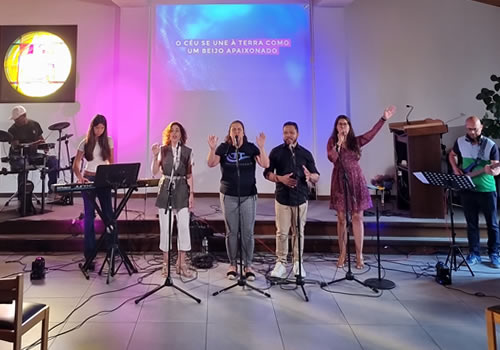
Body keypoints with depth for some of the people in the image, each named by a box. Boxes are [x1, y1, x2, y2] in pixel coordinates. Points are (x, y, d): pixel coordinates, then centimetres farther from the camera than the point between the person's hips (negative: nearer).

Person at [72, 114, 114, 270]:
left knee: (108, 214, -1)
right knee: (89, 216, 1)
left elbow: (111, 161, 9)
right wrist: (80, 177, -22)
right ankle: (89, 255, 7)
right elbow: (75, 165, -2)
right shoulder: (85, 143, 0)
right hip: (88, 179, -1)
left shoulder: (108, 141, 5)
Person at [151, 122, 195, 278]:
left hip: (181, 189, 0)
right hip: (165, 188, 0)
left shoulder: (187, 151, 4)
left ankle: (181, 263, 6)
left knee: (184, 226, -4)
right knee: (165, 226, 4)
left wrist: (191, 193, -1)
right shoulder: (162, 150, 4)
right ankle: (166, 262, 16)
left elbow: (189, 174, 5)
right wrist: (155, 156, -13)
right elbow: (154, 172, -1)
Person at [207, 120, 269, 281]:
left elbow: (265, 165, -13)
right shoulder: (223, 148, -2)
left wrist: (261, 147, -27)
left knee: (248, 232, 4)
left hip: (248, 195, 0)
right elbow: (211, 164, -14)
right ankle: (232, 265, 19)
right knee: (231, 231, 7)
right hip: (228, 196, 0)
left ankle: (248, 266, 15)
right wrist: (212, 148, -30)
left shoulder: (251, 148, -3)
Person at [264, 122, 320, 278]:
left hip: (301, 198, 1)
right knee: (281, 233, 2)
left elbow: (317, 177, 5)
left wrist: (310, 176, -19)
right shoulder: (276, 152, 3)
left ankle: (297, 263, 19)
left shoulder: (306, 153, 6)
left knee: (299, 233, 7)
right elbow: (267, 173, 0)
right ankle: (281, 263, 13)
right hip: (282, 198, -1)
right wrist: (280, 178, -18)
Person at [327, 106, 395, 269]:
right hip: (340, 182, -1)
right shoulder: (332, 142, 2)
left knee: (357, 217, 1)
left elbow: (372, 133, -3)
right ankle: (342, 254, 12)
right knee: (341, 218, 3)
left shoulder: (356, 141, 7)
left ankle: (359, 255, 7)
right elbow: (332, 158, -15)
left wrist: (384, 119, -10)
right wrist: (339, 143, -14)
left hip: (356, 181, 1)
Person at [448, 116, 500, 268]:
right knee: (471, 224, 9)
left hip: (487, 190, -2)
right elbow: (452, 155, 19)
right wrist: (455, 169, 2)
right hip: (467, 190, 2)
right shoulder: (460, 142, 1)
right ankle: (474, 254, 19)